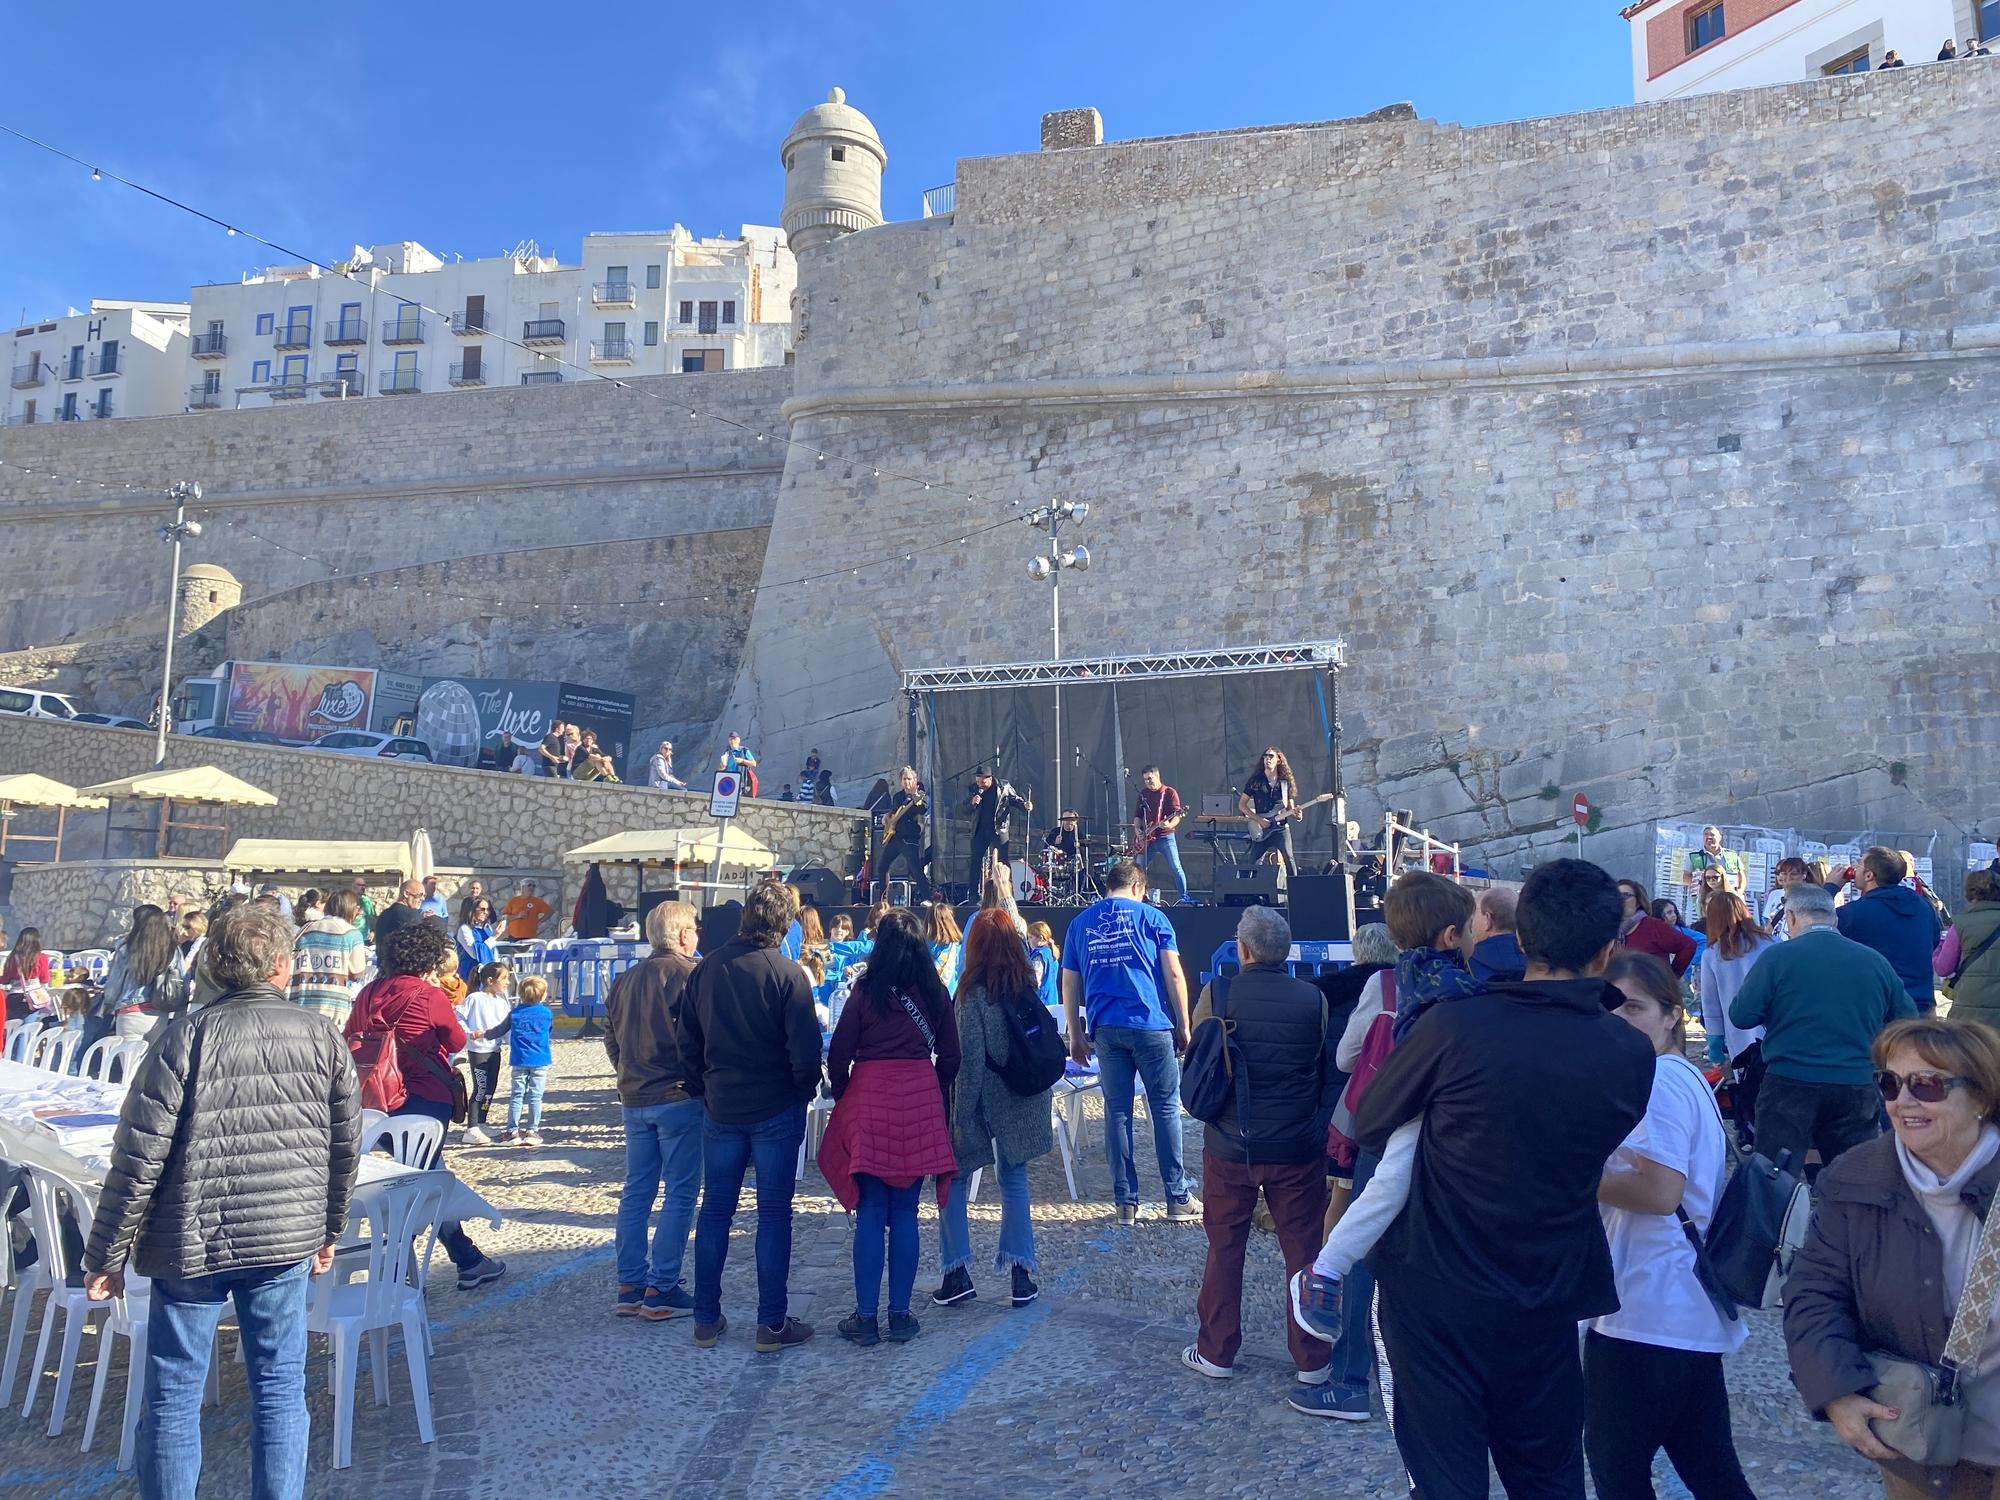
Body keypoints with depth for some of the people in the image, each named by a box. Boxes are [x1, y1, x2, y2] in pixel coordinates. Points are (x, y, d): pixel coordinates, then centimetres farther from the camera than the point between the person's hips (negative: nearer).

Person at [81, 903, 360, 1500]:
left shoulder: (184, 1037, -10)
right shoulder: (322, 1038, -2)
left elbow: (138, 1160, -10)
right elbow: (346, 1148, 5)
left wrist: (106, 1256, 1)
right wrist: (328, 1230, 18)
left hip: (190, 1246, -2)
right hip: (288, 1240, 2)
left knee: (173, 1395, 14)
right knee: (280, 1388, 12)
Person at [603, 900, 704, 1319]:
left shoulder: (626, 979, 10)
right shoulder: (689, 974, -11)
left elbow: (611, 1038, 15)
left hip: (633, 1099, 7)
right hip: (679, 1097, -7)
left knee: (636, 1191, 13)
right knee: (680, 1193, 0)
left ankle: (630, 1285, 18)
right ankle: (661, 1290, 1)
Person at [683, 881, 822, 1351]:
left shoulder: (706, 968, -1)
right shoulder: (787, 974, -15)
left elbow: (688, 1040, 6)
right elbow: (806, 1050, -16)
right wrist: (804, 1092, 1)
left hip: (720, 1108, 4)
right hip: (776, 1110, -4)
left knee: (715, 1209, 14)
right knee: (774, 1212, 5)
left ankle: (706, 1319, 22)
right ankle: (772, 1323, 11)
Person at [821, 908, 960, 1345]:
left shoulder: (867, 989, -5)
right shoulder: (935, 993, 3)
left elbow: (839, 1052, -4)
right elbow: (949, 1057, 7)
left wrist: (842, 1097, 12)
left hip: (870, 1098, -2)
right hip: (921, 1103, 2)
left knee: (870, 1213, 5)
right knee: (905, 1214, 9)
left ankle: (866, 1318, 10)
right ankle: (900, 1315, 14)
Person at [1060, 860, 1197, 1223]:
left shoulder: (1081, 922, 12)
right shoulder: (1150, 916, 4)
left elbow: (1069, 983, 10)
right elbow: (1174, 974, -1)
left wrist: (1075, 1035, 14)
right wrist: (1183, 1027, 4)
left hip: (1105, 1029, 3)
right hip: (1151, 1025, -3)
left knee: (1117, 1112, 7)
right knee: (1166, 1108, 5)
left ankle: (1126, 1203, 11)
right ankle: (1178, 1199, 10)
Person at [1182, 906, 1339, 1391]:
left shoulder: (1216, 996, -10)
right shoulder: (1315, 999, -8)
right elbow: (1334, 1075, 3)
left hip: (1229, 1147, 0)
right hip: (1298, 1149, 0)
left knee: (1224, 1249, 13)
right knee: (1304, 1251, 12)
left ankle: (1216, 1353, 24)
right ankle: (1312, 1360, 22)